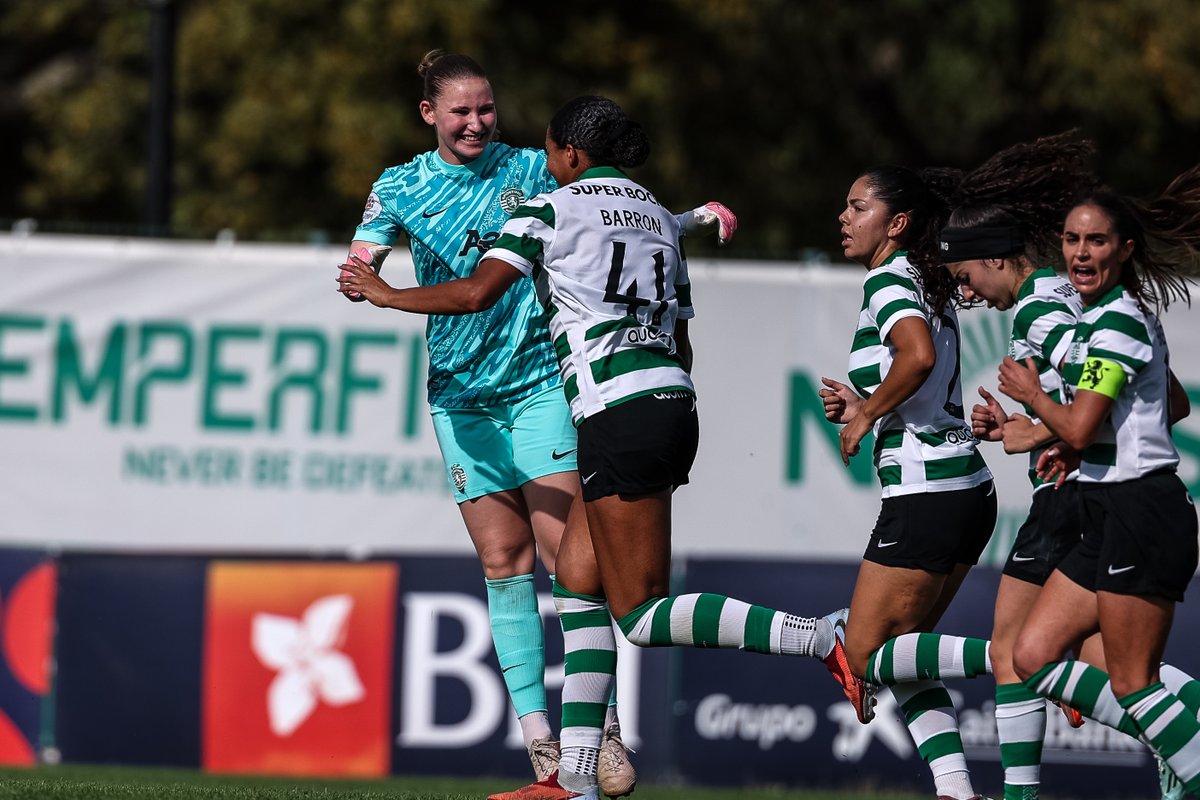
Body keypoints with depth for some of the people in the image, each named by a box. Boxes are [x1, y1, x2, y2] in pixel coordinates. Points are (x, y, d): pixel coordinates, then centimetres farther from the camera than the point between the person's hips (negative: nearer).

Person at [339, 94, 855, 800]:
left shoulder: (551, 209, -1)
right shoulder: (660, 219, 20)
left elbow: (476, 293, -9)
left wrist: (383, 294, 6)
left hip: (617, 410, -8)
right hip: (673, 403, 8)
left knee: (641, 614, -7)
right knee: (576, 581, 11)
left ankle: (823, 639, -19)